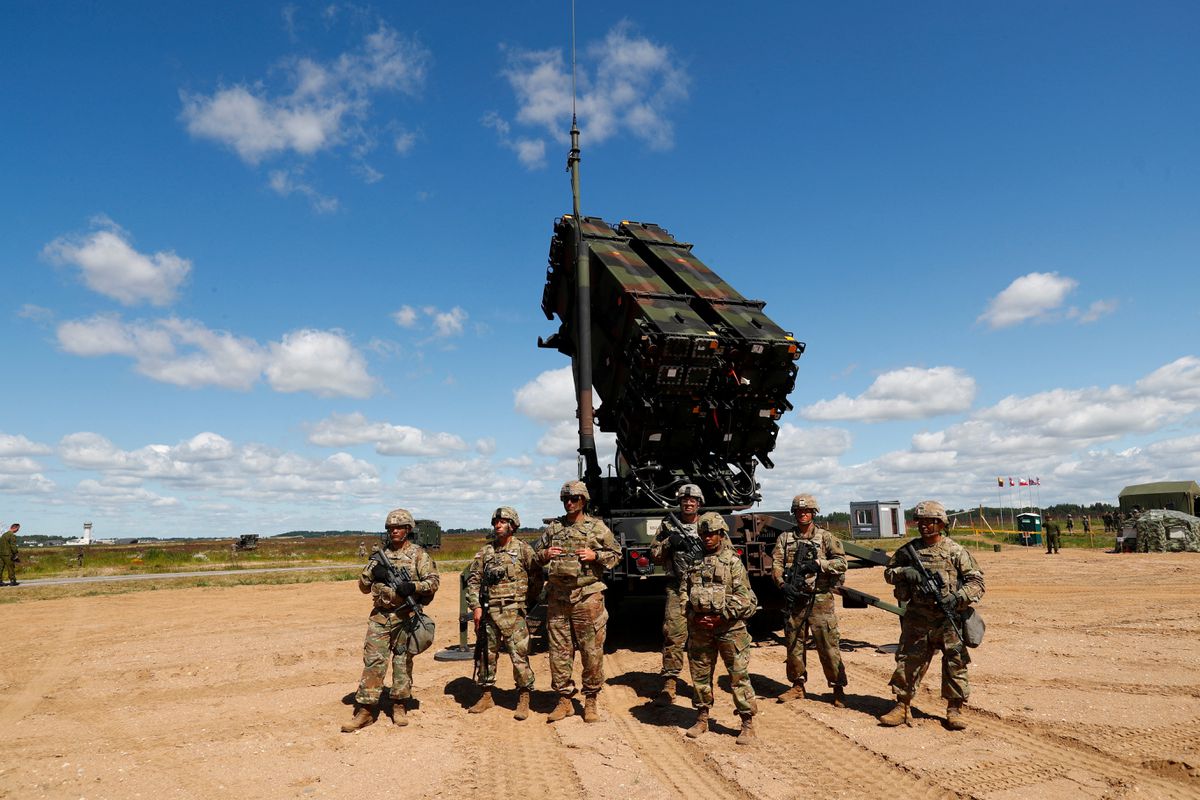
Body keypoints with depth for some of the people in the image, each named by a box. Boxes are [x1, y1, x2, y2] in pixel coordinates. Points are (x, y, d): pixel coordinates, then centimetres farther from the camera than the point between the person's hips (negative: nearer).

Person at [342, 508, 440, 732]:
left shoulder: (418, 554, -1)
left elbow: (433, 582, -7)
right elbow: (363, 586, 14)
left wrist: (413, 586, -24)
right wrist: (373, 573, -6)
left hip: (405, 616, -3)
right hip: (380, 615, 3)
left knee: (403, 660, 5)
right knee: (373, 660, -1)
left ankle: (399, 706, 18)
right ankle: (365, 709, 4)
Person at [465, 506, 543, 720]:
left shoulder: (524, 550, 0)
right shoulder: (485, 552, 11)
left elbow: (536, 579, 2)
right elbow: (473, 580, 10)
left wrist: (523, 600, 2)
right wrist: (475, 606, 1)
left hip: (513, 612, -4)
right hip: (488, 612, 4)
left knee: (519, 655, -4)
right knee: (487, 654, 12)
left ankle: (524, 699, 8)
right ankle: (487, 696, 27)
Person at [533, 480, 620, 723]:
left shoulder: (598, 527, 3)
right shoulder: (553, 528, 11)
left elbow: (616, 555, 6)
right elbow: (534, 554, 19)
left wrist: (595, 556, -10)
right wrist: (545, 554, -3)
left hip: (588, 597, -3)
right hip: (558, 598, 3)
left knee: (592, 651, 2)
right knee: (559, 651, 8)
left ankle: (590, 701, 17)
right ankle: (564, 699, 21)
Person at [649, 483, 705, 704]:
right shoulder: (667, 526, 7)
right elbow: (654, 556, 8)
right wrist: (668, 543, -9)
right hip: (677, 588, -1)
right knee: (673, 635, -5)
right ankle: (669, 684, 2)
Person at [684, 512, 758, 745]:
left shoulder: (733, 561, -3)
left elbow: (745, 599, -7)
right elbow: (685, 595, 11)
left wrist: (721, 617, -12)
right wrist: (694, 618, -3)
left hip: (729, 628, -4)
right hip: (699, 628, 4)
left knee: (739, 676, 0)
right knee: (700, 675, 12)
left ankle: (748, 724, 12)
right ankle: (702, 719, 28)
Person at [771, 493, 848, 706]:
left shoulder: (825, 537, 2)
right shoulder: (785, 537, 8)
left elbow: (841, 562, -7)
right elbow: (776, 565, 1)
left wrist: (817, 564, -19)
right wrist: (784, 585, -14)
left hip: (820, 599, -3)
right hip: (793, 598, 3)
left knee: (828, 645, -1)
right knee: (794, 645, 11)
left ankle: (838, 689, 13)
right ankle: (798, 686, 25)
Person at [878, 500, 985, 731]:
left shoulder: (956, 551, -2)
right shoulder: (909, 550, 6)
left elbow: (976, 581, -3)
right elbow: (888, 572, 12)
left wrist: (959, 597, -20)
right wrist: (904, 572, -9)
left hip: (948, 617, -2)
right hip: (917, 617, 2)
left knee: (955, 662, 2)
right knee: (908, 661, 5)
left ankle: (954, 709, 18)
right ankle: (903, 707, 16)